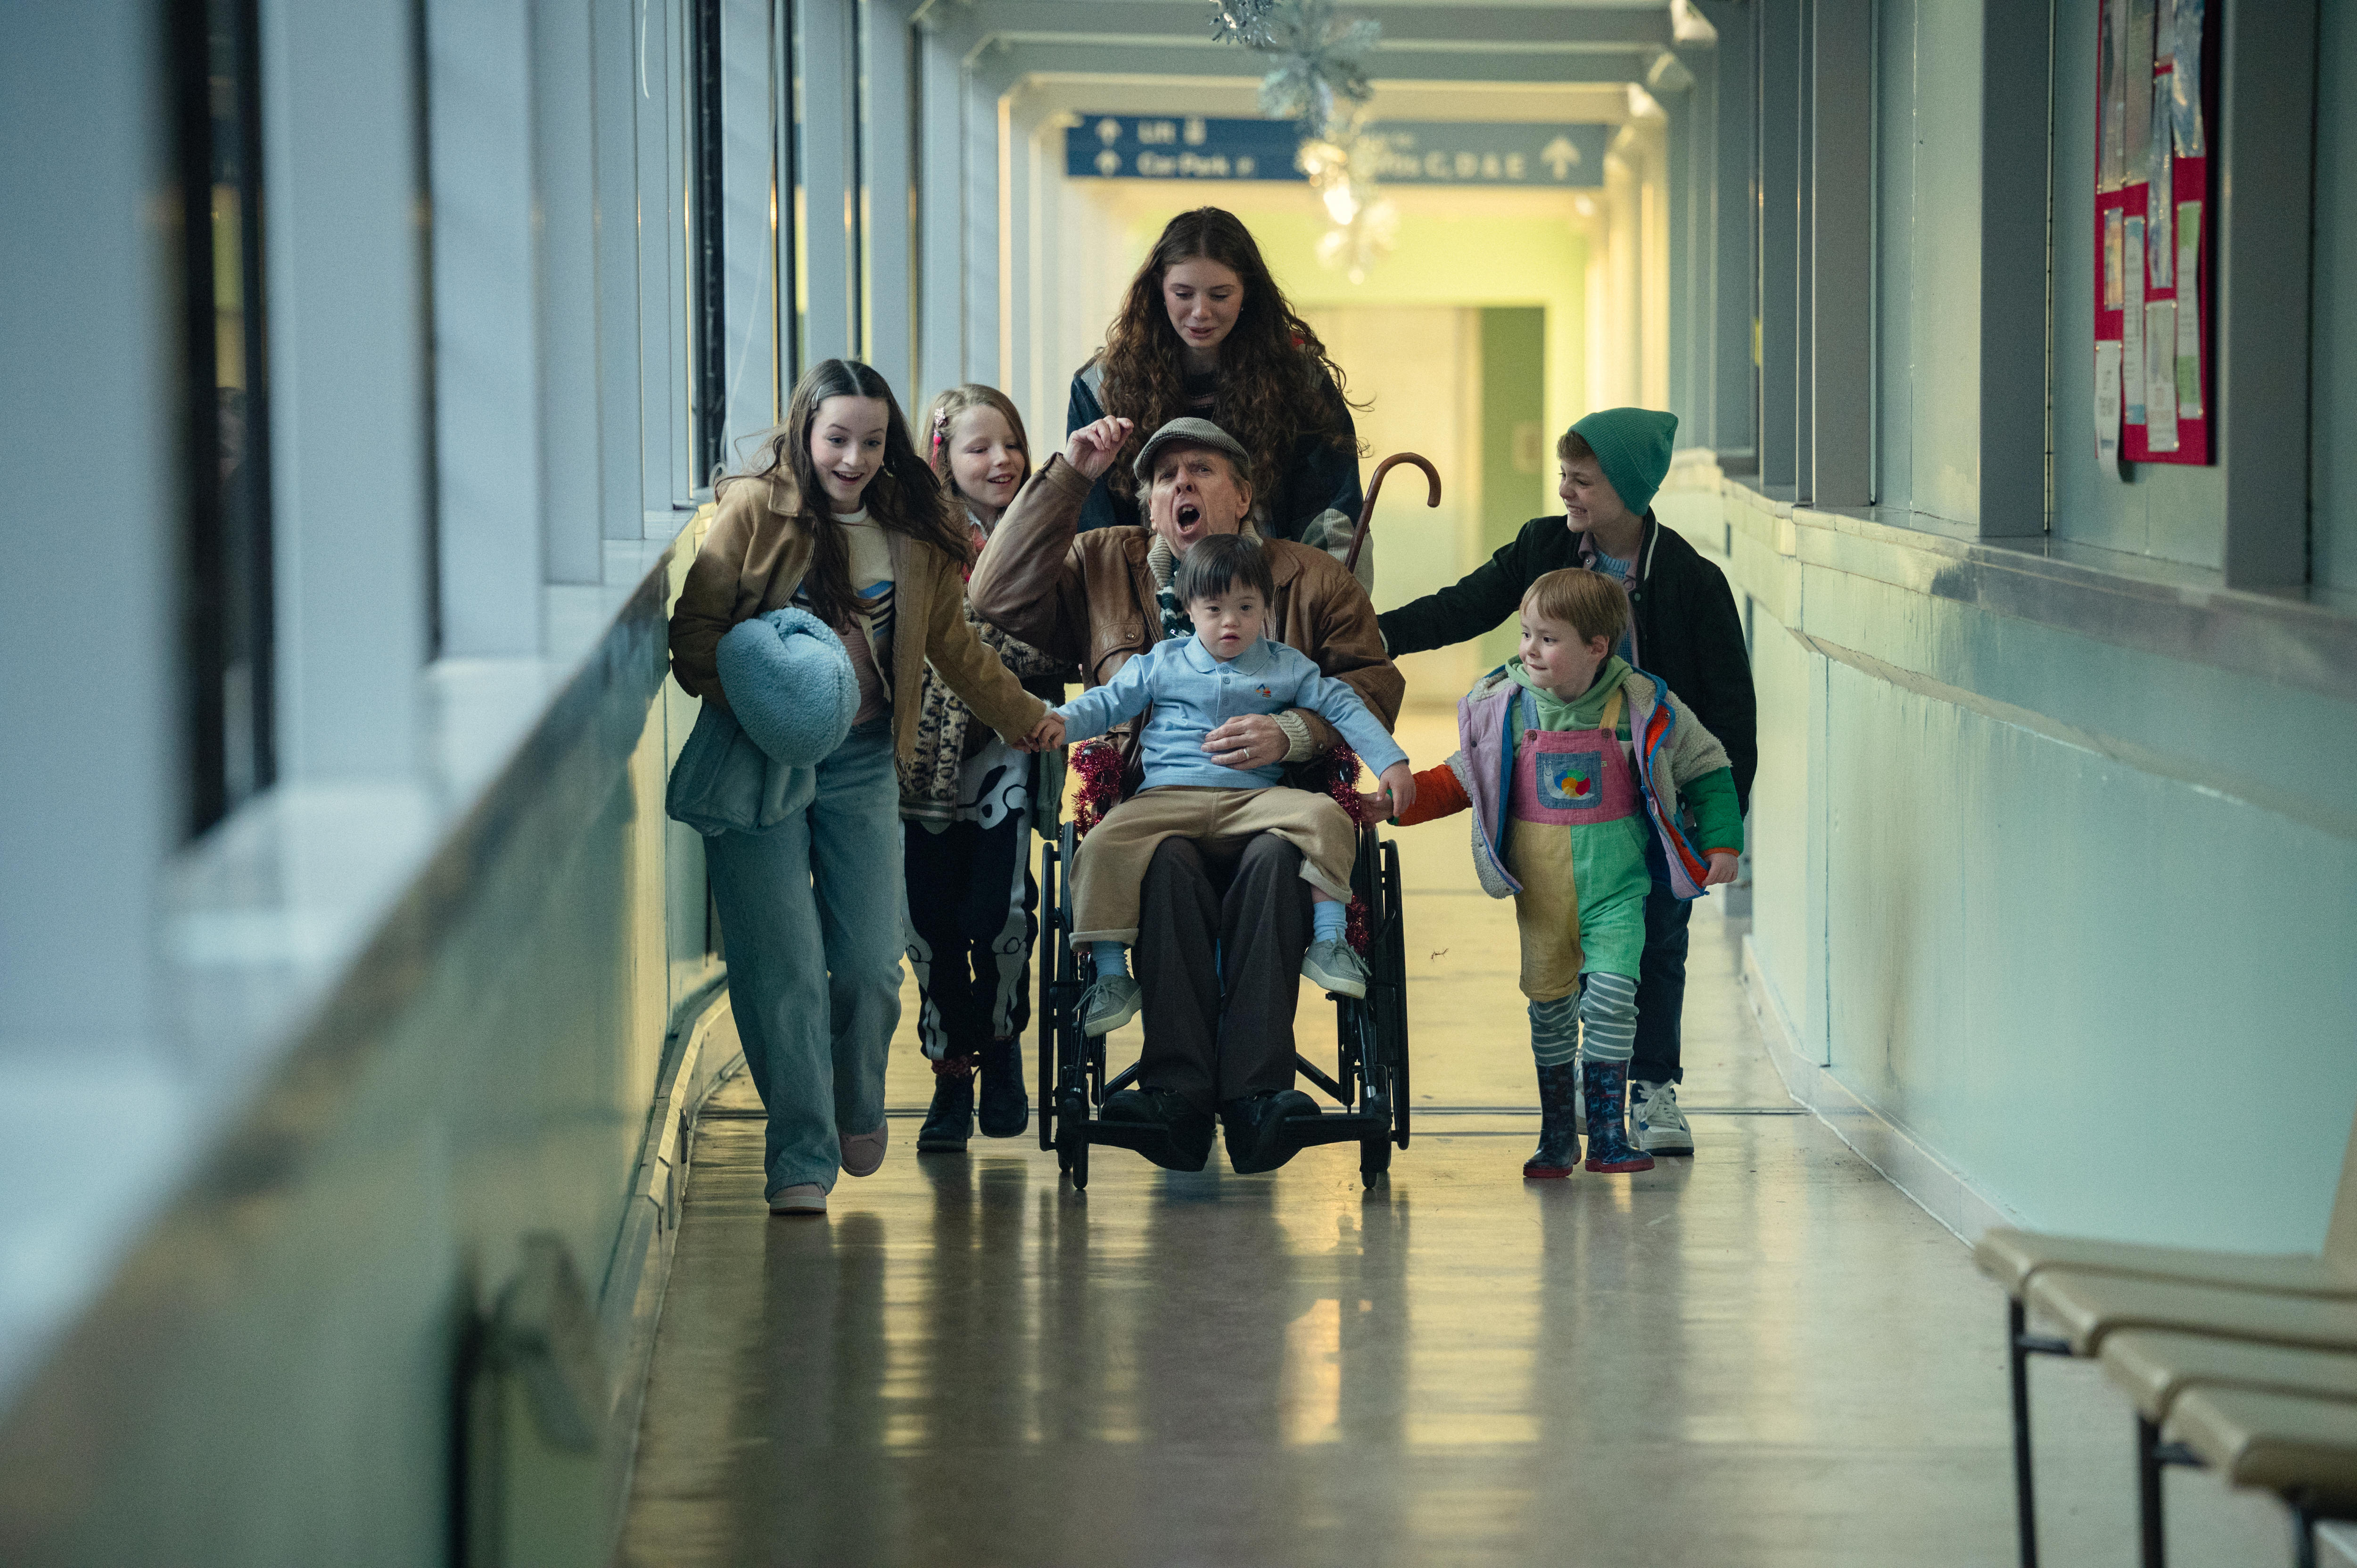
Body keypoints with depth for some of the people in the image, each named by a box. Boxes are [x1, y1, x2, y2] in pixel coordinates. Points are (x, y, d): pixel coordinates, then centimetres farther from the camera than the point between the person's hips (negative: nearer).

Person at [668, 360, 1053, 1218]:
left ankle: (858, 1112, 31)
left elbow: (956, 648, 18)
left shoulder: (912, 534, 8)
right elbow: (694, 633, -6)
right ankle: (801, 1162, -1)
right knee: (784, 968, -8)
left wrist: (1033, 721, 21)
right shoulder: (753, 512, -5)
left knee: (872, 964, 2)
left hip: (860, 761, 3)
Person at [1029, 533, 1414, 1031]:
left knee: (1326, 816, -27)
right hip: (1168, 797, 0)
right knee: (1104, 846, -27)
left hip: (1255, 799, 0)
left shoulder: (1288, 668, 15)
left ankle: (1328, 939, -19)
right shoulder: (1163, 663, 17)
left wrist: (1390, 761, 4)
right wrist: (1065, 721, -2)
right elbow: (1112, 700, 19)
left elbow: (1344, 709, 15)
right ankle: (1111, 973, -19)